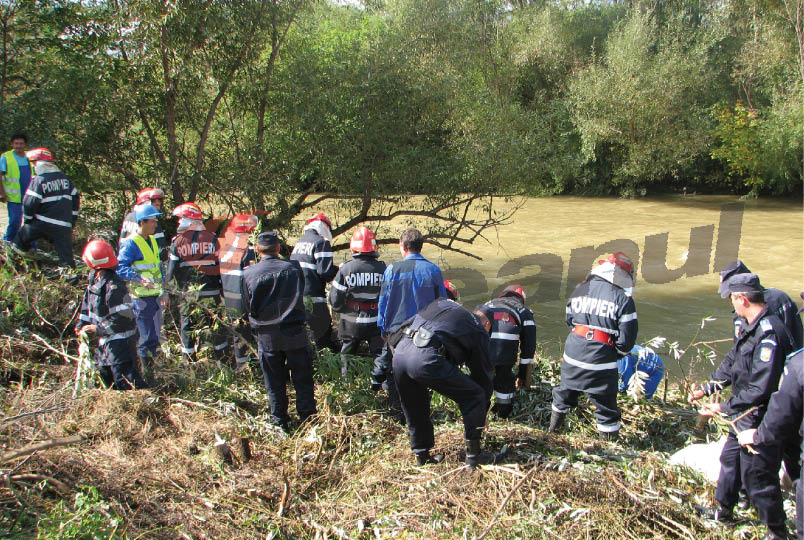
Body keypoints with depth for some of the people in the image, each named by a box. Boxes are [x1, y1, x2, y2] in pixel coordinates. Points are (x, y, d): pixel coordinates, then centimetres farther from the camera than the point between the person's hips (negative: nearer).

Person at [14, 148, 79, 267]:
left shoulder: (39, 180, -8)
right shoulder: (64, 177, 11)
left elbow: (29, 203, -13)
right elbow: (75, 198, 16)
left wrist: (27, 220, 4)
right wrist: (72, 220, 21)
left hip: (42, 223, -4)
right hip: (63, 226, 4)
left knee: (21, 239, 20)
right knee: (66, 258, 2)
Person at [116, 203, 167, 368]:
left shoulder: (152, 240, 15)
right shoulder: (131, 243, -14)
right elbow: (121, 268, -22)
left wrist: (163, 292, 23)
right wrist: (139, 280, -34)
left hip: (155, 296, 9)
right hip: (141, 298, -9)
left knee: (155, 335, 17)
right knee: (147, 338, -4)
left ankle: (152, 365, 29)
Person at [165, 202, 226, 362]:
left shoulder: (177, 241, -6)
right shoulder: (212, 238, -2)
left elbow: (171, 269, -5)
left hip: (187, 291, -1)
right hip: (211, 292, 1)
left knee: (187, 325, 12)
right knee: (217, 325, 11)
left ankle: (189, 360, 17)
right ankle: (222, 358, 16)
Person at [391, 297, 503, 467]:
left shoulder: (444, 304, 33)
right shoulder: (479, 331, 18)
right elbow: (482, 373, 23)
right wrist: (482, 415, 34)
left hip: (399, 350, 6)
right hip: (426, 358, -6)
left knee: (415, 412, 27)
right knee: (475, 395, 11)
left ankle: (422, 456, 36)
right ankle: (474, 454, 18)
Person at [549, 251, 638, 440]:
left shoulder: (579, 290, 6)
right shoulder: (622, 299, -11)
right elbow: (627, 336, -11)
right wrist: (618, 353, 8)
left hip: (573, 355, 5)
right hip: (601, 361, -5)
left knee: (565, 393, 26)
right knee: (606, 404, 9)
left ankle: (554, 426, 44)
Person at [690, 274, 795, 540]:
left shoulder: (770, 333, -27)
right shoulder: (751, 327, 5)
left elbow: (761, 388, -29)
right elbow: (731, 363, 18)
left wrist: (725, 408, -23)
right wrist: (706, 389, 13)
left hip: (761, 420, -10)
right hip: (744, 415, 10)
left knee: (757, 476, 2)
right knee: (730, 459, 24)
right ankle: (723, 511, 43)